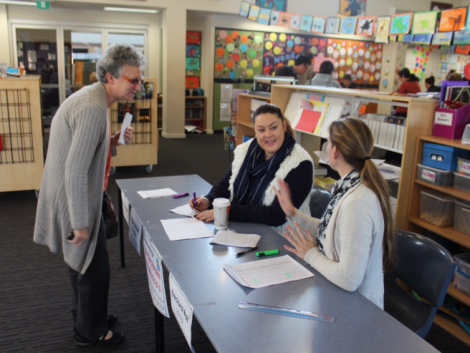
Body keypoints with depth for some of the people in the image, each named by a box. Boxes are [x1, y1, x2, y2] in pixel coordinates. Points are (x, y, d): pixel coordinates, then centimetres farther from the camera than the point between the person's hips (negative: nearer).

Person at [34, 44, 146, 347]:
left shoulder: (91, 98, 7)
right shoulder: (93, 109, -26)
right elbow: (75, 170, -29)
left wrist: (112, 143, 0)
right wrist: (81, 222, -25)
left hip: (76, 197, 10)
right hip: (74, 201, -10)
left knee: (83, 262, 25)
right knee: (94, 268, 6)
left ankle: (86, 316, 45)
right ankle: (91, 332, 27)